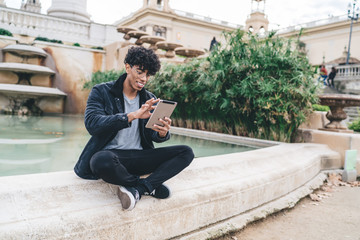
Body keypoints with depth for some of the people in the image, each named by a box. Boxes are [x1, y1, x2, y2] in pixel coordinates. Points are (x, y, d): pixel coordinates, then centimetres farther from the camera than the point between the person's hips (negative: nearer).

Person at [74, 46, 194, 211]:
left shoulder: (150, 100, 13)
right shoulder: (101, 92, 0)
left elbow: (152, 135, 9)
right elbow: (92, 123, -18)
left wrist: (162, 133, -18)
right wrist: (132, 115, -27)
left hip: (139, 157, 5)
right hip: (111, 153, -4)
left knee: (186, 152, -12)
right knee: (103, 160, -41)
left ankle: (138, 188, -25)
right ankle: (150, 186, -13)